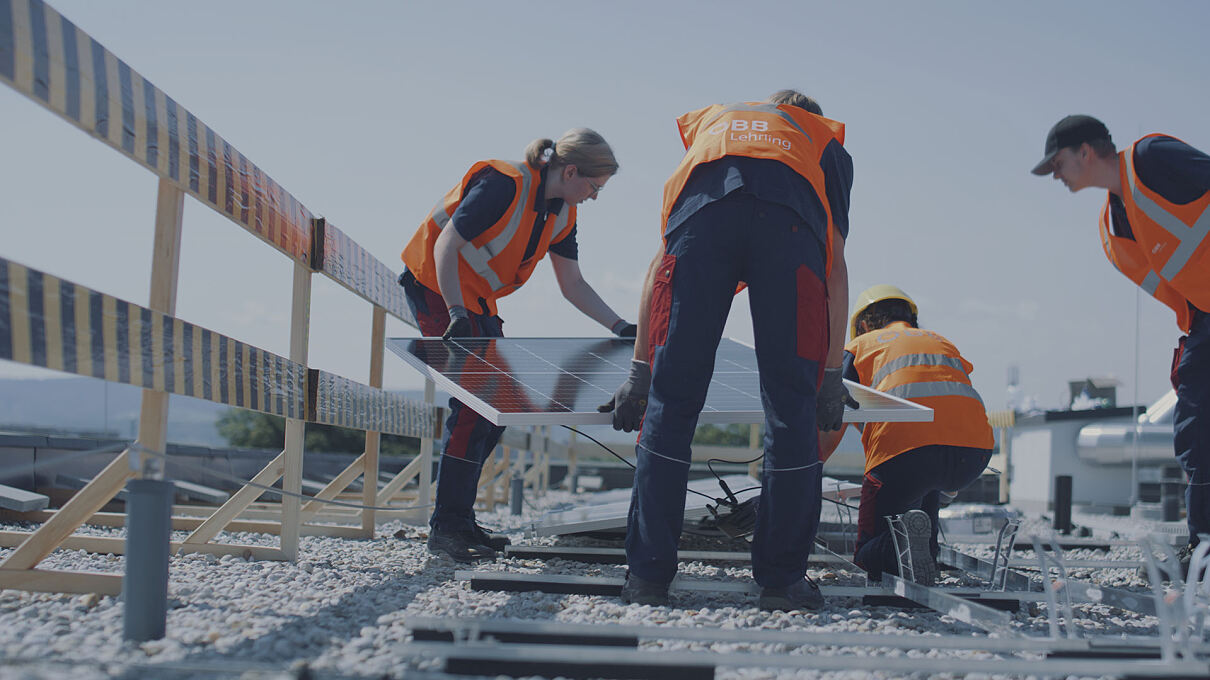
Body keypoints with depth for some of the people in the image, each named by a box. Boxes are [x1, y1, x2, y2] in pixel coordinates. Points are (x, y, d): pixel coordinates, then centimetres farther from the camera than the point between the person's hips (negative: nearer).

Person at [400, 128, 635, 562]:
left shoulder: (562, 215, 3)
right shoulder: (503, 184, -24)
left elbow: (573, 285, 7)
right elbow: (445, 246, -25)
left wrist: (620, 327, -2)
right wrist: (457, 314, -33)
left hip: (477, 299, 9)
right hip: (435, 284, -9)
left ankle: (458, 519, 13)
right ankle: (445, 528, -14)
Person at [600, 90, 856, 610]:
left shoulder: (709, 123, 44)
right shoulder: (826, 142, 39)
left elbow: (661, 260, 37)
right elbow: (835, 266, 27)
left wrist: (640, 372, 37)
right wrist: (832, 375, 27)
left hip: (703, 211, 1)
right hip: (792, 219, -1)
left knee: (671, 402, 6)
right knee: (792, 408, 5)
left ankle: (647, 576, 9)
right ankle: (782, 580, 10)